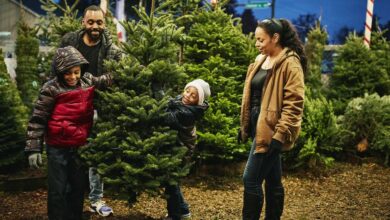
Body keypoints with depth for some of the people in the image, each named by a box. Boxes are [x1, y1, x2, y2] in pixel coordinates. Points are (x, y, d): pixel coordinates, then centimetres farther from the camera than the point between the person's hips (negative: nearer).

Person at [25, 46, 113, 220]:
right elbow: (37, 120, -9)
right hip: (58, 148, -5)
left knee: (78, 188, 16)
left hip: (81, 146, 5)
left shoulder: (88, 81, 1)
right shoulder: (51, 89, -13)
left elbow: (105, 81, 22)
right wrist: (33, 148, -12)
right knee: (58, 191, 3)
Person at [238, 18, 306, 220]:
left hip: (271, 130, -8)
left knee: (251, 179, -8)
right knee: (272, 179, 15)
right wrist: (244, 126, 18)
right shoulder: (261, 60, 13)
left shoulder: (290, 63, -13)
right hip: (259, 127, 8)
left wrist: (279, 135, -22)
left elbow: (293, 104, -18)